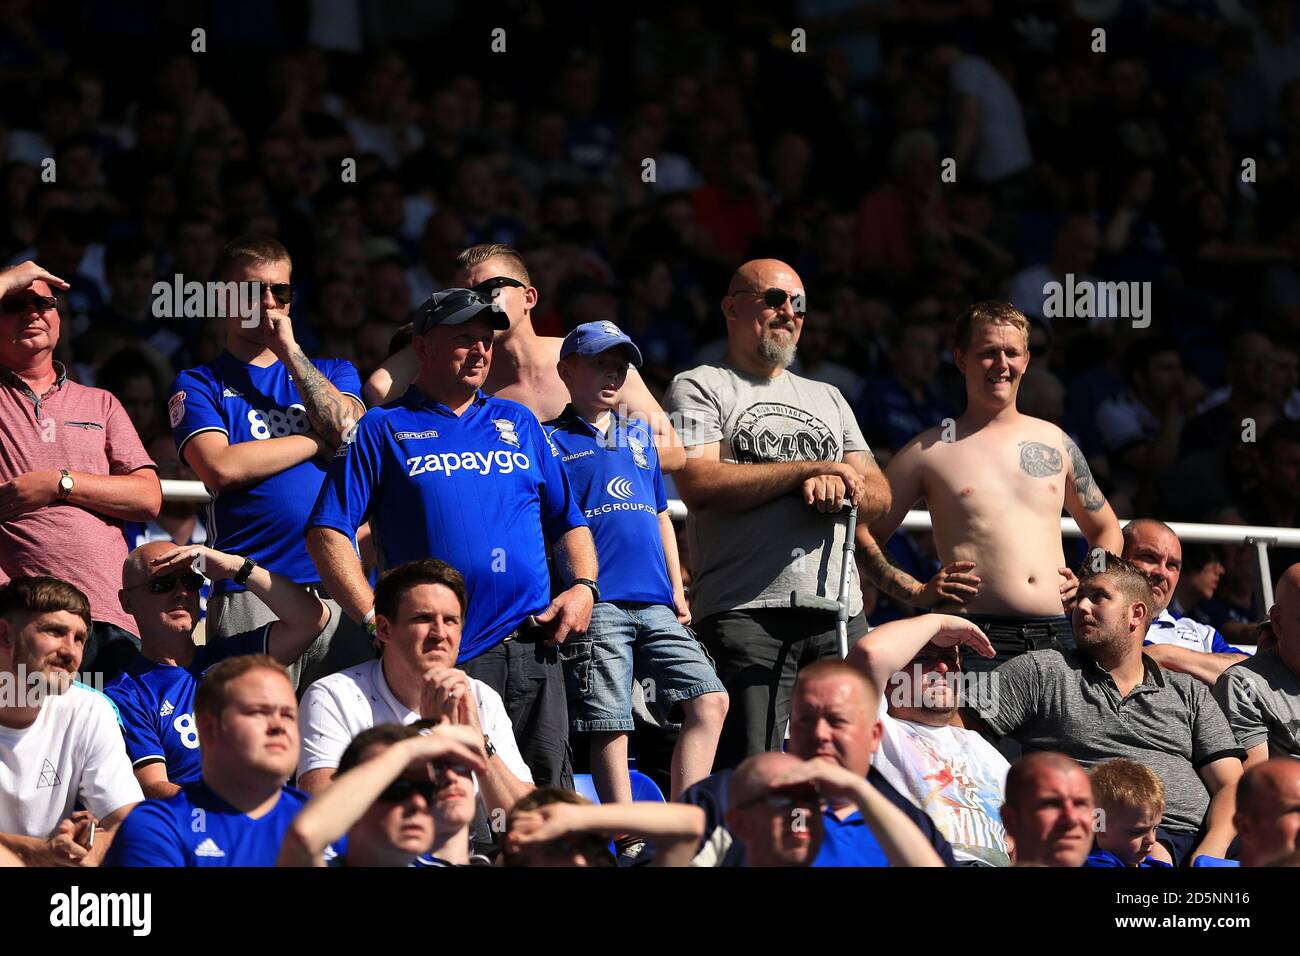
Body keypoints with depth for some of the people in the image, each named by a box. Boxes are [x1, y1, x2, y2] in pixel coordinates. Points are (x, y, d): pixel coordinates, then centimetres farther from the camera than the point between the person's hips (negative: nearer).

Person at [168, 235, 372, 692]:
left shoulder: (333, 372, 21)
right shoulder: (200, 385, 11)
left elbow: (351, 431, 0)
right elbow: (221, 466, -7)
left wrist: (289, 350, 2)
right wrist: (320, 440, 1)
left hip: (339, 587, 3)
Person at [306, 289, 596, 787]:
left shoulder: (519, 423, 21)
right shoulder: (384, 429, 8)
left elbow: (568, 521, 25)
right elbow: (327, 533, 0)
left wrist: (583, 587, 5)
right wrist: (374, 617, -11)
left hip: (532, 650, 4)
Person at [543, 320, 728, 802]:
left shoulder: (639, 437, 22)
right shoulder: (551, 441, 5)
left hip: (655, 604, 6)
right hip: (596, 603, -6)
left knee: (709, 701, -5)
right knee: (610, 726, -6)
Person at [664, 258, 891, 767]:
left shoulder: (827, 398, 27)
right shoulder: (699, 389, 8)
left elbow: (879, 494, 19)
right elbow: (700, 484, -9)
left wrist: (838, 487, -6)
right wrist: (814, 468, -6)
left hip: (841, 611, 5)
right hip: (746, 611, -5)